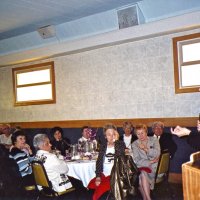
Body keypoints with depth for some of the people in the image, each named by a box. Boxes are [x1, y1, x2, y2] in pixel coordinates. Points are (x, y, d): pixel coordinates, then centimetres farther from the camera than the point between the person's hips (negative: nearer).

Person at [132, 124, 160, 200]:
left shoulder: (154, 140, 8)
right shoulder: (134, 144, 7)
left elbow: (157, 153, -8)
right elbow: (137, 160, -4)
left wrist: (145, 149, -19)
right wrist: (150, 162, -13)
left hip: (154, 167, -1)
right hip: (141, 167, 1)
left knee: (142, 175, -30)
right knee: (142, 174, -32)